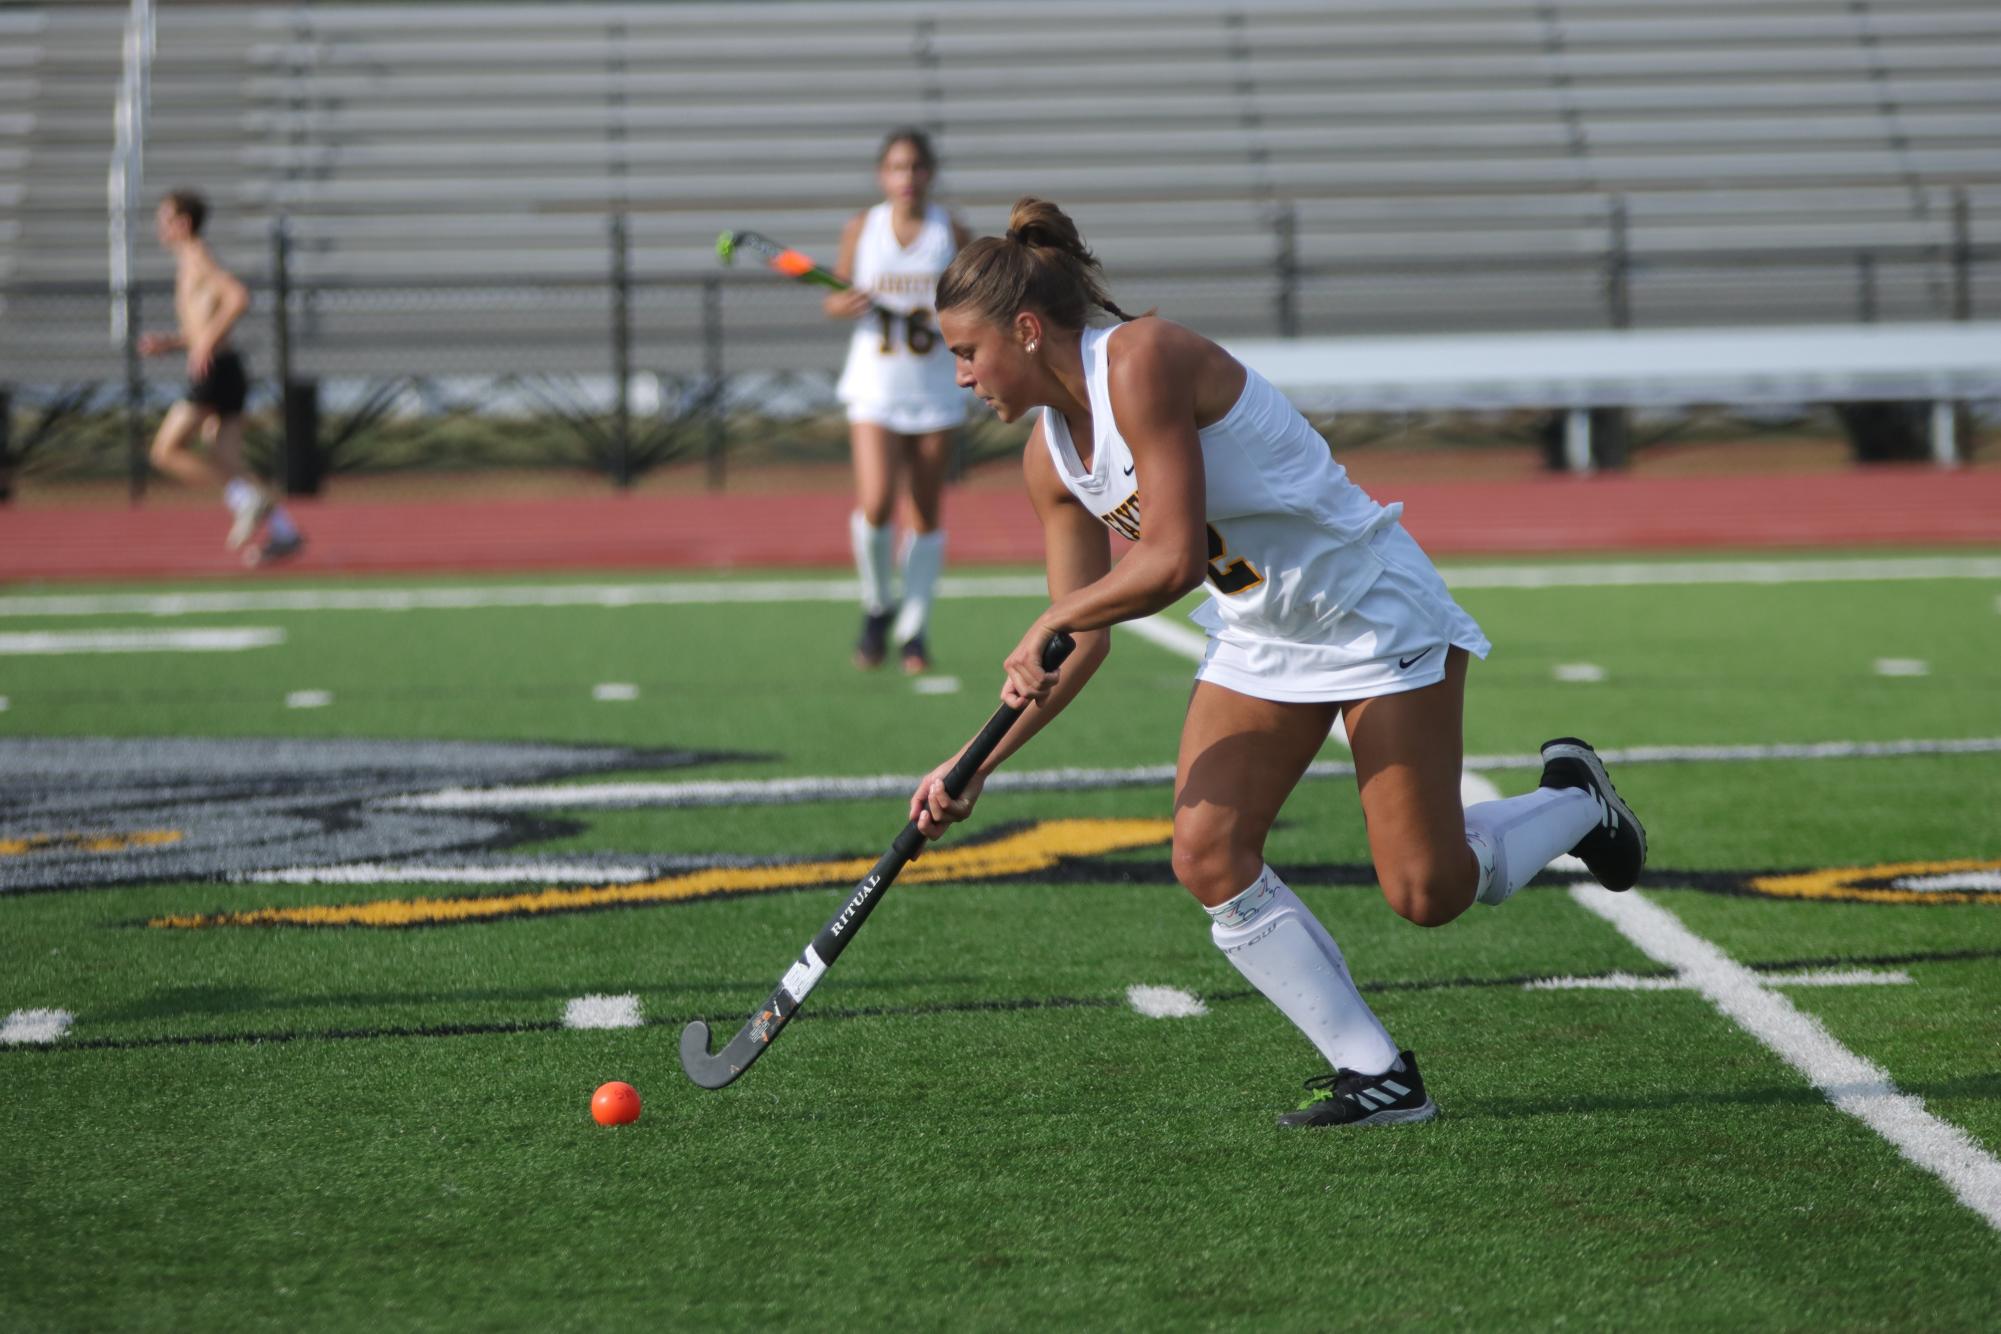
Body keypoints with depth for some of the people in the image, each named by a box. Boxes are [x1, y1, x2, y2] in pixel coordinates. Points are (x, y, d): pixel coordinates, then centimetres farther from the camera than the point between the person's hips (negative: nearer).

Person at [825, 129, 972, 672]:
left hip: (936, 388, 1)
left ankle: (914, 629, 15)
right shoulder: (861, 229, 1)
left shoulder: (952, 233, 1)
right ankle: (877, 608, 8)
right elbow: (833, 298, 9)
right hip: (875, 386, -1)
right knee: (875, 505, -16)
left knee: (926, 513, 4)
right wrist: (845, 304, -13)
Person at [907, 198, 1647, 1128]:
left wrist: (1050, 622, -15)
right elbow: (1084, 639, 7)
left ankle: (1571, 801, 25)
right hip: (1258, 639, 8)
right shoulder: (1050, 458, 1)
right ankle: (1377, 1076, -2)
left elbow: (1172, 561, -30)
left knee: (1427, 895, -6)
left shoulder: (1141, 360, -25)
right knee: (1208, 858, -10)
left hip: (1374, 610, -8)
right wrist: (976, 768, 0)